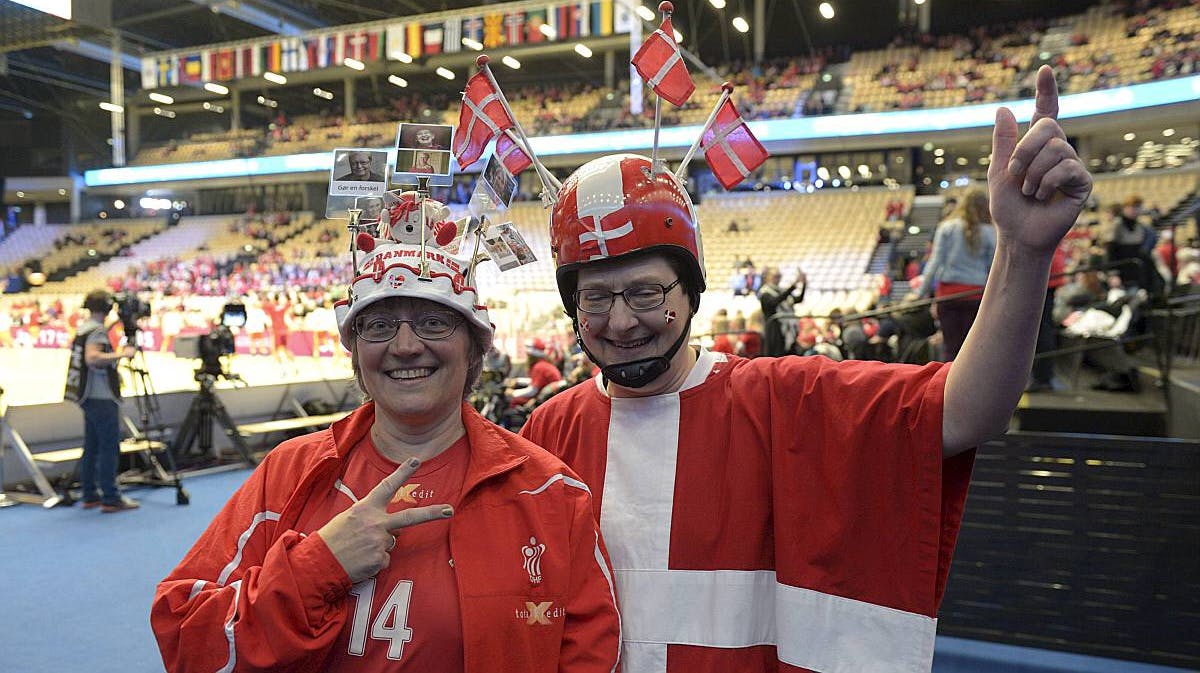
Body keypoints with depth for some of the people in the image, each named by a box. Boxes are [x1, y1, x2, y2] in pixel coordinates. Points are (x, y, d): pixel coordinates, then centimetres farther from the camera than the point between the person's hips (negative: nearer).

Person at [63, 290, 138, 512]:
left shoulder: (83, 327, 13)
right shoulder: (97, 330, -14)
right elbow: (92, 358, -28)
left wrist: (112, 325, 30)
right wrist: (121, 354, -21)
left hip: (89, 397, 10)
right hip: (102, 398, -10)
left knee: (91, 447, 13)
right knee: (109, 447, -8)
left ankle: (90, 495, 18)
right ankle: (111, 498, -8)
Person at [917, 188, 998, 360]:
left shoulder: (947, 228, 1)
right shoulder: (990, 233, 2)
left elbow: (935, 262, -3)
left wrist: (922, 292, -1)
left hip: (948, 292, 0)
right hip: (976, 293, 0)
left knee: (951, 346, 4)